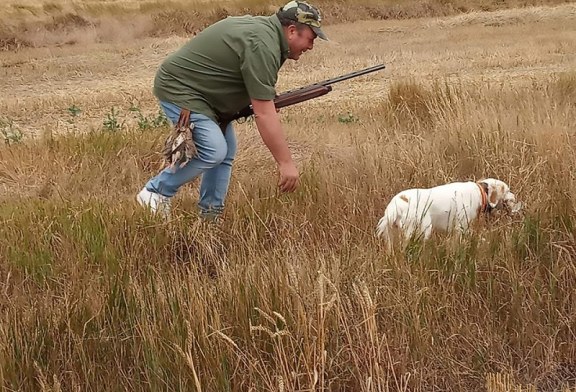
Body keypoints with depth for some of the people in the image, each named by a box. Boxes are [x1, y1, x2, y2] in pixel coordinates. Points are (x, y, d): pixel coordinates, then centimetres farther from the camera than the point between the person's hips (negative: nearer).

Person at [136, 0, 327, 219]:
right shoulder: (262, 46, -25)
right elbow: (264, 115, -27)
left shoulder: (262, 27, 7)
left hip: (199, 91, 11)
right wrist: (286, 163, -25)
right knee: (213, 150, -19)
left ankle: (211, 216, 12)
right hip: (178, 88, -11)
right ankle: (156, 192, -6)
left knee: (226, 151, 8)